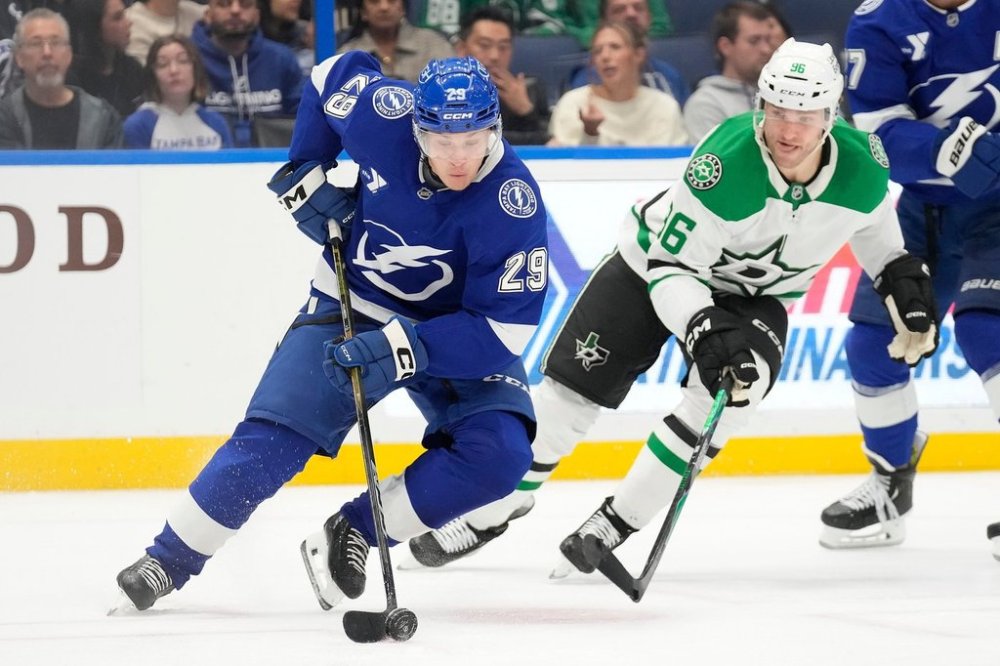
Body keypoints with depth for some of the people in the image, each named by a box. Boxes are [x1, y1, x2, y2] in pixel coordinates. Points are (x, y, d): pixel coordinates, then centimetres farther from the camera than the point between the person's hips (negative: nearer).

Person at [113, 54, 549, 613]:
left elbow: (503, 328, -30)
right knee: (273, 439, -12)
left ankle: (352, 535, -10)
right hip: (353, 306, 1)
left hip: (460, 328, -1)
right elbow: (335, 74, 1)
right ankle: (167, 562, 1)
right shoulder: (383, 111, -24)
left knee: (500, 455, -23)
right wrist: (307, 174, -4)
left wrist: (407, 349, -41)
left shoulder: (513, 204, -31)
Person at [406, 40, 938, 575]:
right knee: (573, 384, -3)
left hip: (756, 294, 3)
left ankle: (616, 522, -12)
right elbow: (671, 264, -31)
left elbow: (870, 220, 5)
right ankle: (495, 505, 21)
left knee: (735, 387, -25)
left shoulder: (863, 167, -22)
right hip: (661, 261, -3)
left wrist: (903, 280, -1)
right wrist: (704, 329, -44)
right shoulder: (727, 162, -36)